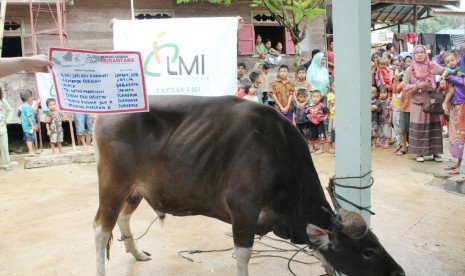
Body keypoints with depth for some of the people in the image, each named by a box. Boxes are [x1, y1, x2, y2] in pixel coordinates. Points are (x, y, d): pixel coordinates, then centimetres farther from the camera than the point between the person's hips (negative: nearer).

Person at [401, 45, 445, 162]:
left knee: (434, 127, 4)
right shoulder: (409, 70, 1)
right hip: (417, 104, -1)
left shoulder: (432, 66, 2)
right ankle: (419, 153, 10)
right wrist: (417, 86, -15)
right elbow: (405, 86, -2)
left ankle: (435, 152, 13)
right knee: (418, 128, 0)